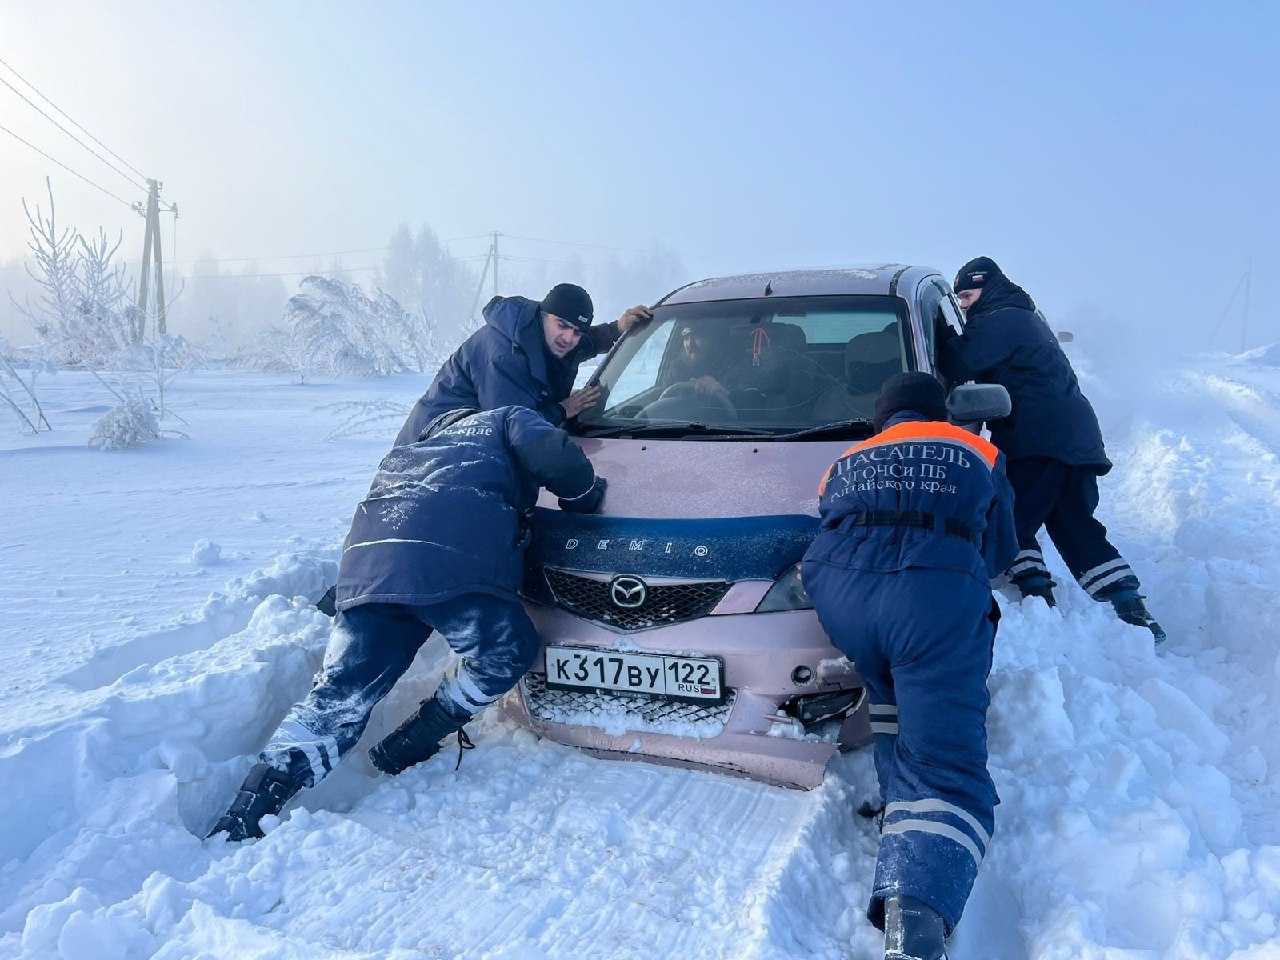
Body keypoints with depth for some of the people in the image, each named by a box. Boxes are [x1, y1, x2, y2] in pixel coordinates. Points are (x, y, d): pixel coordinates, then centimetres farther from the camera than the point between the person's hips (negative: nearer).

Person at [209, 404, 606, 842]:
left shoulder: (419, 442, 42)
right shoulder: (508, 420, 24)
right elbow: (558, 459, 6)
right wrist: (587, 498, 23)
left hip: (367, 561, 6)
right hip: (452, 562, -6)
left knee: (342, 693, 10)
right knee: (507, 654, 15)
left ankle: (248, 811, 3)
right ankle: (408, 748, 13)